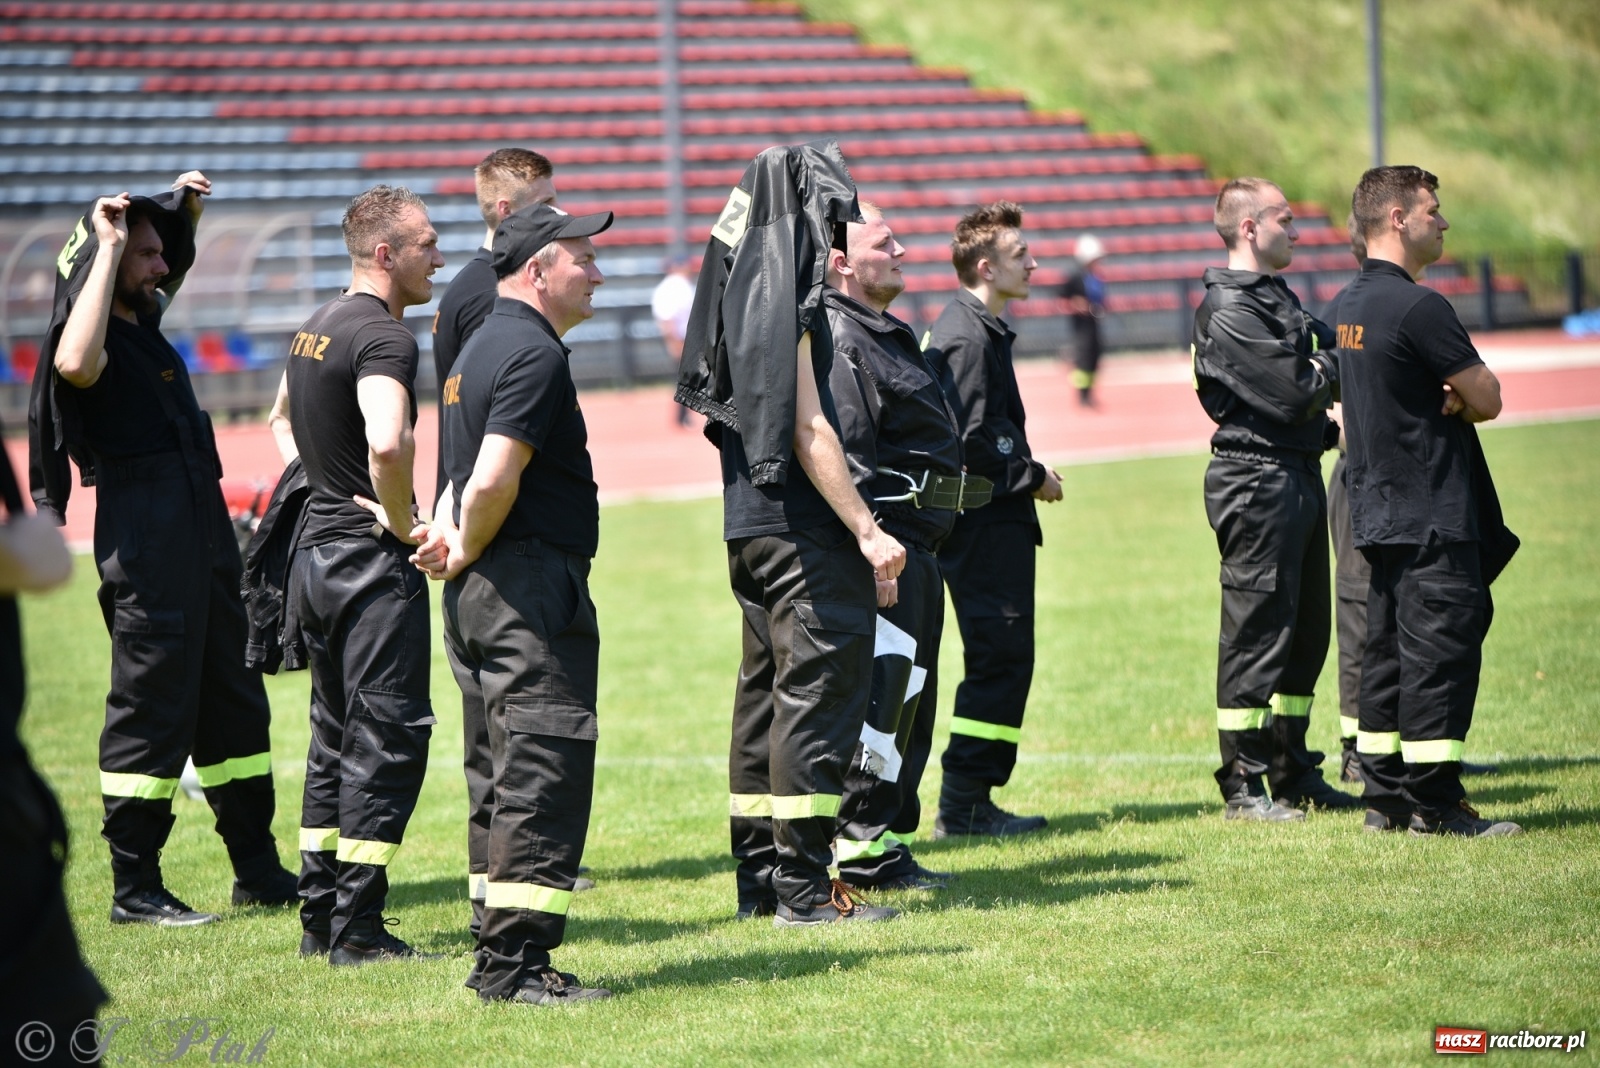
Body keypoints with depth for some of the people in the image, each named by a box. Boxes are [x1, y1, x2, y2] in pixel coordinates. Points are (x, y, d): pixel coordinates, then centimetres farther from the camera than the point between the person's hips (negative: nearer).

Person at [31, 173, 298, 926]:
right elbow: (76, 364, -38)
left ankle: (259, 872, 23)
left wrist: (184, 208, 20)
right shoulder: (96, 337, -12)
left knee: (233, 706, 14)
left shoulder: (145, 324, 16)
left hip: (204, 538, 10)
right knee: (153, 709, -7)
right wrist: (107, 249, -29)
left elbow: (174, 268, 39)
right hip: (145, 548, -10)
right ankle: (134, 890, -1)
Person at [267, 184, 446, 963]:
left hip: (316, 549, 10)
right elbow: (387, 443, -34)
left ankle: (319, 918, 20)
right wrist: (404, 524, -19)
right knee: (387, 738, -4)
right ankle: (356, 928, -4)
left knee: (336, 737, 16)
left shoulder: (314, 329, 13)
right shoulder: (383, 335, -17)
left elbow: (282, 419, 31)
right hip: (374, 562, -9)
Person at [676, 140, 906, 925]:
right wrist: (867, 531, -18)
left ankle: (759, 877, 18)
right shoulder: (787, 295, -15)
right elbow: (807, 429, -19)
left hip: (750, 525, 10)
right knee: (819, 687, -6)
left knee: (768, 687, 13)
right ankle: (802, 888, -6)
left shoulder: (743, 286, 13)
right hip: (801, 528, -10)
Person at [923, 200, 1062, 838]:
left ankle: (969, 801, 16)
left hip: (991, 524, 11)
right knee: (1000, 658, -9)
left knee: (1001, 659, 13)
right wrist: (1033, 477, -10)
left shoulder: (970, 329, 17)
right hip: (988, 525, -11)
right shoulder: (970, 337, -16)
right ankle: (965, 804, -7)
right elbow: (972, 443, -22)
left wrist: (1025, 476, 12)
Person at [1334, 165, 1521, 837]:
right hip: (1431, 517, -10)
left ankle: (1385, 799, 15)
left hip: (1378, 512, 10)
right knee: (1441, 649, -6)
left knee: (1388, 650, 12)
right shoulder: (1417, 307, -17)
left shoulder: (1352, 303, 13)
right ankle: (1433, 804, -5)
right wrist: (1457, 403, 6)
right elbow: (1487, 399, -14)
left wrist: (1442, 402, -2)